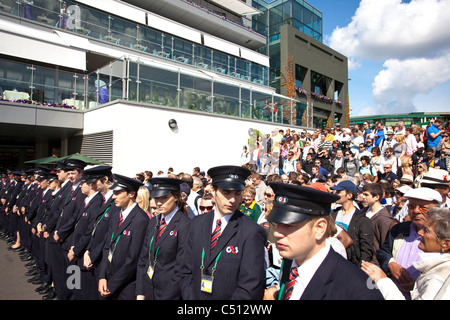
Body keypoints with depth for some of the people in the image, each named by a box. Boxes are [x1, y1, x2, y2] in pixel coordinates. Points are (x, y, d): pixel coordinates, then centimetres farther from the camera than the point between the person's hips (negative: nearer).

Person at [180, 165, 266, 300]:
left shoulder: (252, 233, -21)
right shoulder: (197, 223, -5)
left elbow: (250, 288, -20)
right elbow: (186, 271, -1)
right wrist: (189, 297, -12)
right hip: (196, 296, 4)